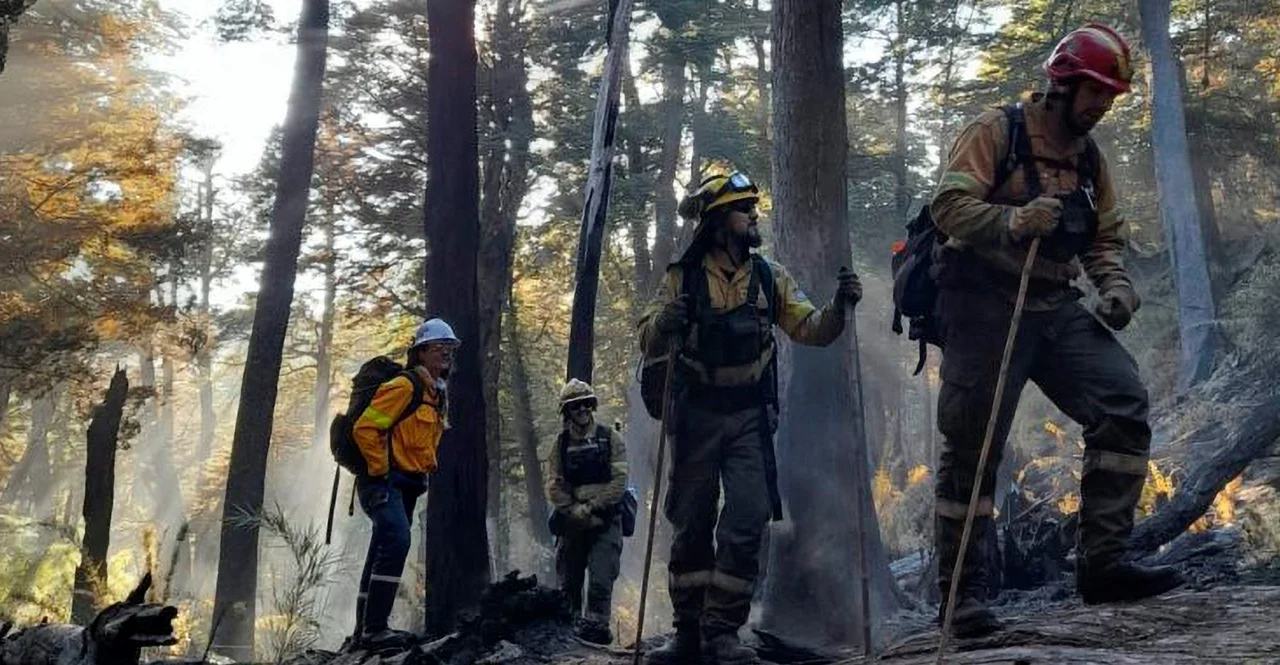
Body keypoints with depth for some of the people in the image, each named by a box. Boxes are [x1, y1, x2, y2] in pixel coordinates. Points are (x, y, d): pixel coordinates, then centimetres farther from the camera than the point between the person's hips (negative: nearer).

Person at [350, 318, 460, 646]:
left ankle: (366, 627, 20)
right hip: (383, 481, -10)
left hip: (407, 486, 10)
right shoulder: (405, 387, -14)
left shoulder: (439, 394, 16)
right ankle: (374, 628, -23)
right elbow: (365, 428, -20)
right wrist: (380, 471, -17)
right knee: (396, 542, -24)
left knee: (383, 552, 13)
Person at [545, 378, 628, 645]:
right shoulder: (562, 443, 8)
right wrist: (575, 511, -12)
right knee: (568, 579, 9)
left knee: (601, 578, -14)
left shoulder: (610, 438, 2)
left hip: (605, 519, -3)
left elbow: (619, 480, -6)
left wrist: (592, 508, -12)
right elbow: (554, 485, 2)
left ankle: (596, 624, -14)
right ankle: (569, 625, 20)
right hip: (571, 521, 3)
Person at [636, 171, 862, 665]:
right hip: (696, 415, -1)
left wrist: (839, 307, -21)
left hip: (749, 416, 1)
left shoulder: (769, 278, 6)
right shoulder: (682, 278, 0)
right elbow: (649, 345, -5)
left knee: (747, 521, -8)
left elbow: (810, 330, -1)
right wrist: (664, 321, -27)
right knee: (692, 524, 6)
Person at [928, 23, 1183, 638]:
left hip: (1055, 309, 6)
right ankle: (960, 592, 6)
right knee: (971, 447, -4)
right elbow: (950, 206, -14)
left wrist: (1116, 285, 0)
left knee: (1125, 404, -11)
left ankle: (1101, 563, -5)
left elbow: (1104, 239, 21)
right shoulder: (997, 132, -4)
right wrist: (1014, 222, -31)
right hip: (984, 304, -6)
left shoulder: (1090, 160, 17)